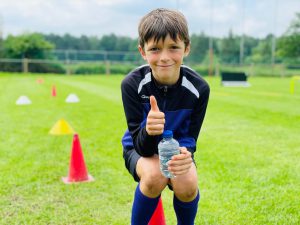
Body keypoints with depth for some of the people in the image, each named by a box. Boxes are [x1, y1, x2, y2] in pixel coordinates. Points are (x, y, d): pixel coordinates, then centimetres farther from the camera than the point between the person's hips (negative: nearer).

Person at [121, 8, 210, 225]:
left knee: (187, 185, -28)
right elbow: (142, 147, -27)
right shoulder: (132, 84, -27)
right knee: (155, 176, -33)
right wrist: (148, 131, -51)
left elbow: (190, 138, -16)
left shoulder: (198, 88, -23)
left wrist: (184, 153, -41)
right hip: (140, 149, -1)